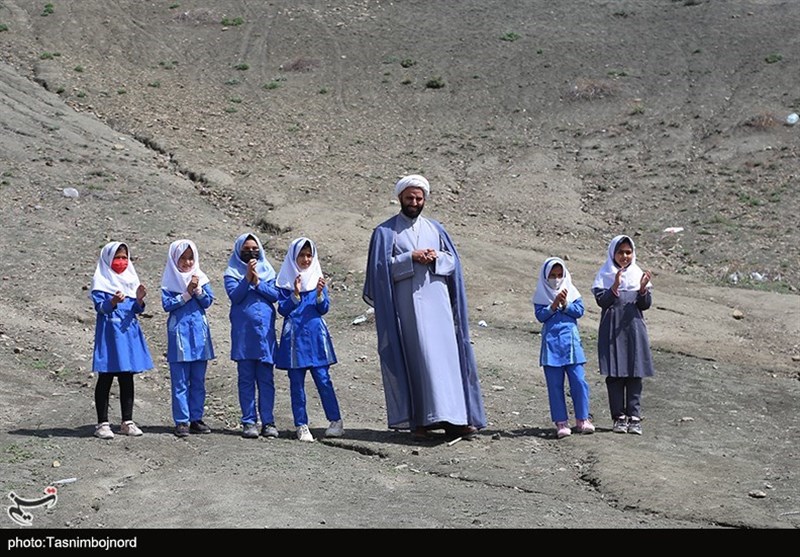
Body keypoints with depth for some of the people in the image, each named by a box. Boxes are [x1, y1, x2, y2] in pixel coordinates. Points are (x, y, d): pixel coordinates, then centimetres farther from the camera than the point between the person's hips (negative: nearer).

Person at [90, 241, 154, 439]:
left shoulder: (131, 279, 14)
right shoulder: (101, 281, -1)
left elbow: (137, 310, 11)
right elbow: (100, 306, -11)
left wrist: (139, 299, -10)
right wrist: (113, 302, -31)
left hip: (129, 332, 5)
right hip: (109, 332, -5)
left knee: (127, 379, 8)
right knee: (106, 378, -1)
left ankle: (127, 422, 15)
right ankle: (102, 423, 2)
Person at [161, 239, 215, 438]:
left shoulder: (201, 277, 9)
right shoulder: (169, 280, 1)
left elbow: (208, 301, 2)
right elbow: (167, 304, -8)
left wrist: (198, 290, -14)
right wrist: (187, 293, -12)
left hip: (199, 332, 3)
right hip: (179, 331, -3)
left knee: (198, 381, 7)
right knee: (180, 382, -2)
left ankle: (196, 418, 14)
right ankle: (181, 421, 1)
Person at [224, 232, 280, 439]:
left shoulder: (267, 271, 14)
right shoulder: (232, 273, 7)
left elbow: (275, 295, 0)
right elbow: (234, 295, -8)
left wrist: (257, 282, -11)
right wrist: (247, 278, -17)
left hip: (265, 331, 2)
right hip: (243, 332, -2)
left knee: (266, 378, 1)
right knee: (246, 379, 1)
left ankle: (268, 421, 3)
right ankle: (249, 422, 3)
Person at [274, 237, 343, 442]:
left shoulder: (317, 278, 9)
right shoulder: (285, 281, 5)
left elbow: (324, 309, 5)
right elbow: (282, 309, -1)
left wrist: (320, 293, -13)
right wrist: (295, 294, -15)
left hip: (316, 335, 1)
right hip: (294, 336, 0)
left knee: (323, 379, -4)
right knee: (296, 383, 1)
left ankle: (335, 421, 4)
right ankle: (301, 426, 6)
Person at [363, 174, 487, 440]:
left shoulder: (434, 228, 17)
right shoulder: (385, 231, 6)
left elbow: (453, 260, 13)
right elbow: (381, 266, -4)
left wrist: (436, 258, -7)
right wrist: (411, 258, -13)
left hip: (437, 301, 3)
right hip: (407, 305, -3)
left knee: (446, 355, -3)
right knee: (416, 358, -7)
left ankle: (453, 418, -3)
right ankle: (418, 420, -4)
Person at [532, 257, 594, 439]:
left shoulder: (571, 292, 9)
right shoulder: (541, 295, 5)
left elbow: (579, 311, -1)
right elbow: (540, 315, -6)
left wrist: (565, 305, -14)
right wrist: (554, 305, -17)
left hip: (571, 341, 1)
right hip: (551, 344, -1)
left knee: (579, 381, -4)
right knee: (555, 385, 1)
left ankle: (582, 419, 6)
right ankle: (561, 422, 6)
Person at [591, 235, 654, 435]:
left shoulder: (638, 274, 10)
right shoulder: (605, 275, 4)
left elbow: (645, 305, 4)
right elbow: (601, 300, -8)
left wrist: (643, 289, -15)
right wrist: (615, 287, -23)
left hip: (634, 330, 2)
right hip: (612, 330, -2)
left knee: (635, 374, -1)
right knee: (614, 374, -2)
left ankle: (634, 417, 1)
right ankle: (619, 417, 3)